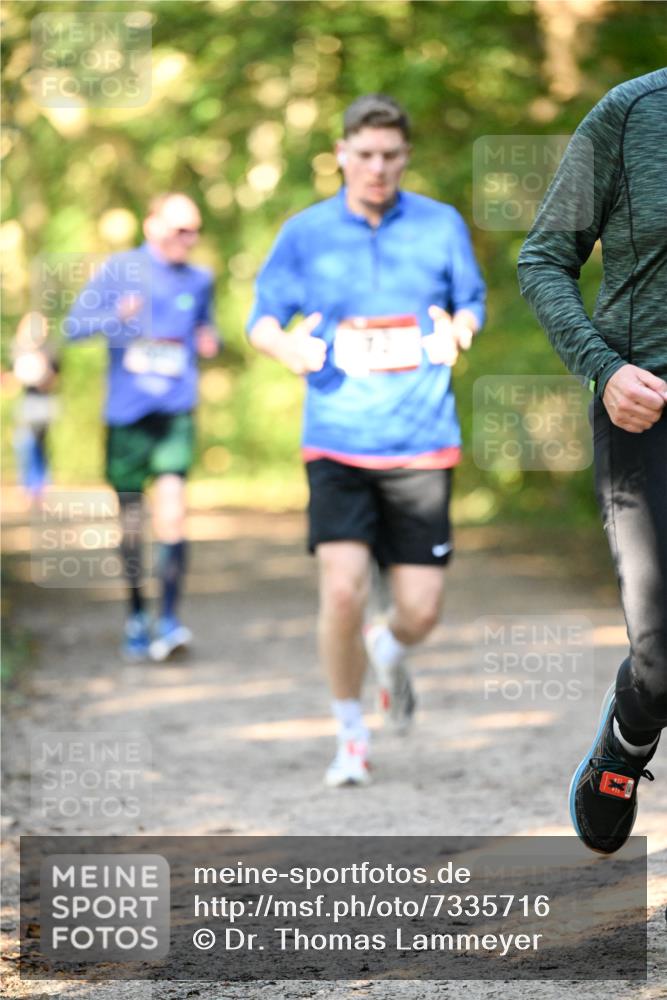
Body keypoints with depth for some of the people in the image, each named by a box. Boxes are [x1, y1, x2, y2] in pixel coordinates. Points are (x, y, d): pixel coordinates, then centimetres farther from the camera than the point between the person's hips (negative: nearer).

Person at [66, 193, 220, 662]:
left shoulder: (199, 280, 10)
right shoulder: (120, 269, 2)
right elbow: (73, 325, -2)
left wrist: (211, 341, 1)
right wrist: (116, 317, -21)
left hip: (176, 411, 0)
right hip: (126, 411, 0)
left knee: (171, 502, -18)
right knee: (130, 517, 7)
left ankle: (169, 621, -16)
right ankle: (137, 617, 25)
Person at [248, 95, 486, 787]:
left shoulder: (441, 225, 5)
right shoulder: (305, 233, 3)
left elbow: (470, 302, 16)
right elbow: (262, 317, 8)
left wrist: (458, 330, -7)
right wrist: (287, 345, -15)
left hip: (422, 442, 1)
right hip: (337, 441, -1)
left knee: (421, 610, -2)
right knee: (341, 591, -16)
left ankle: (389, 650, 38)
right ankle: (350, 737, 6)